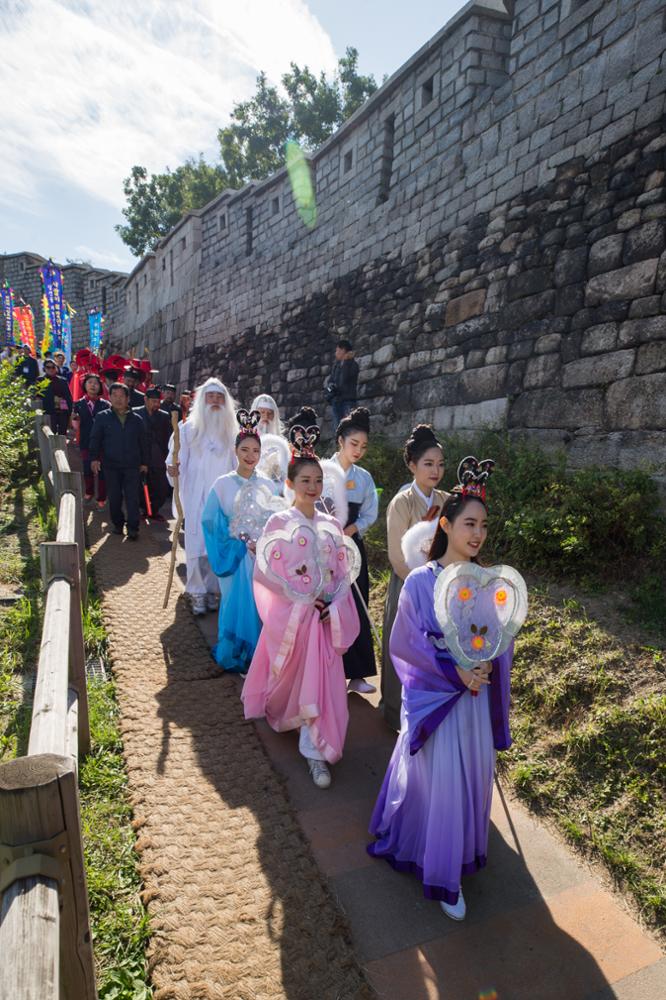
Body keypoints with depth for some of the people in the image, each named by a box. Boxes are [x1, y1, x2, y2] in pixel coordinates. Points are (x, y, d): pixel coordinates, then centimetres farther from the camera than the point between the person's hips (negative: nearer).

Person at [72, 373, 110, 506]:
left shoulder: (105, 405, -3)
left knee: (102, 470, 2)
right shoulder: (79, 404, 3)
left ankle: (101, 498, 12)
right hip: (86, 442, 2)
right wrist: (74, 418, -18)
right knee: (87, 469, 12)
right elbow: (76, 426, 2)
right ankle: (89, 492, 35)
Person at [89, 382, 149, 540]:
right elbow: (95, 438, 2)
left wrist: (144, 462, 10)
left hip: (132, 465, 0)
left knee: (132, 497, -4)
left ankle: (133, 528, 2)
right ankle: (117, 524, 24)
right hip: (111, 465, 0)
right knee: (114, 497, 8)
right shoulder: (102, 417, 4)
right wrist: (94, 457, -9)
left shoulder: (136, 420, 7)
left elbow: (143, 442, 12)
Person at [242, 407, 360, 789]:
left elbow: (344, 570, 7)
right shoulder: (280, 523, -6)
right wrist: (303, 599, -14)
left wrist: (333, 605, -8)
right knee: (290, 674, 10)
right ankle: (276, 713, 41)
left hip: (325, 615, 3)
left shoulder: (331, 525, 6)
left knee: (321, 679, 3)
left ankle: (315, 750, 14)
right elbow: (267, 570, -11)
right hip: (290, 612, -3)